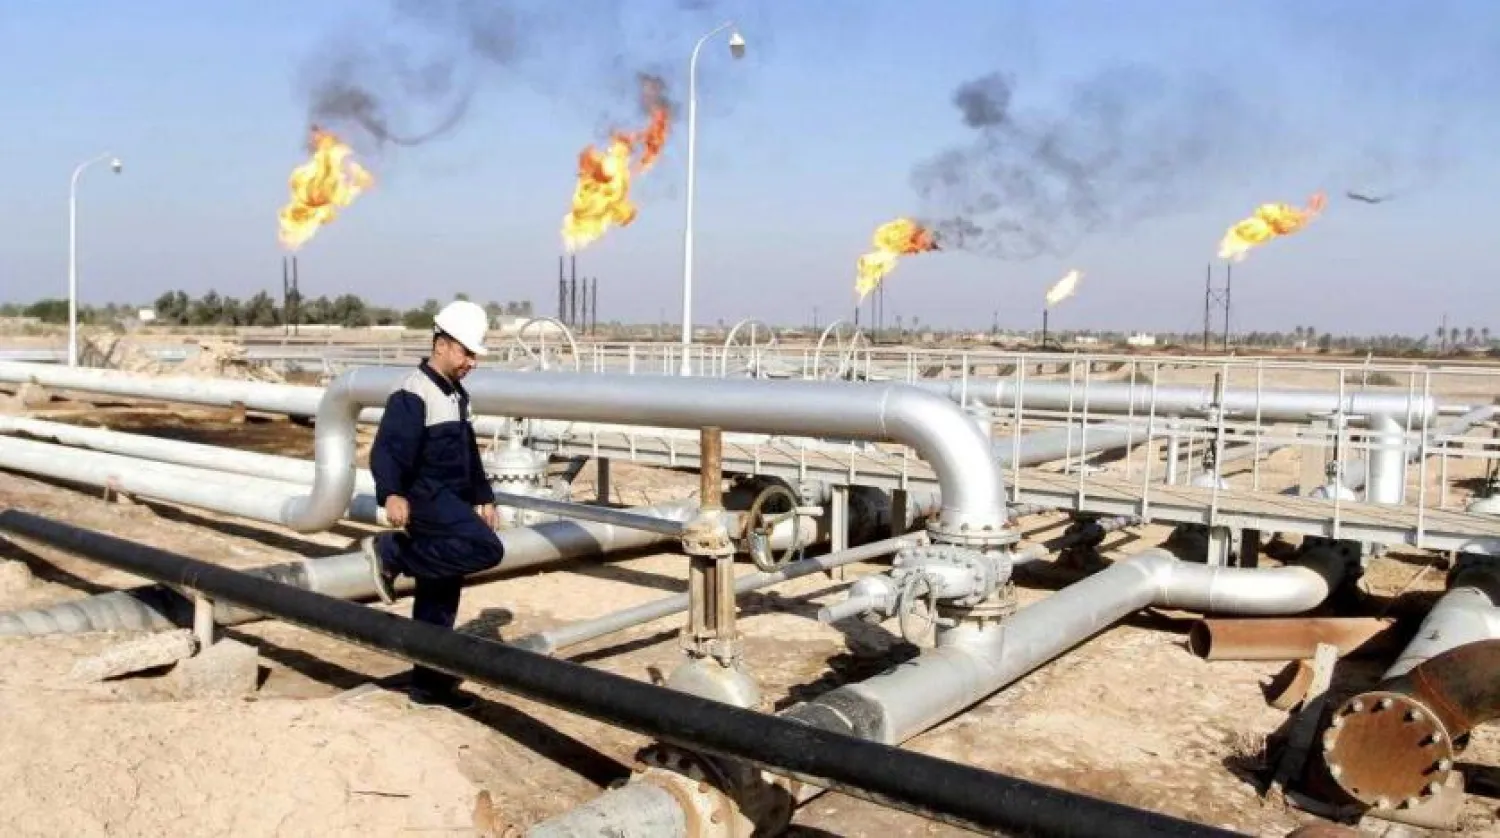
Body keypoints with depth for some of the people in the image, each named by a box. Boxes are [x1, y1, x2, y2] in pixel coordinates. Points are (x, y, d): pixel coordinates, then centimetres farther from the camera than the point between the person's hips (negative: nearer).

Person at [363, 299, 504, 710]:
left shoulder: (458, 395, 18)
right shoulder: (412, 395, -13)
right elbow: (387, 450, -25)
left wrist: (483, 497, 23)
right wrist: (391, 494, -41)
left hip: (451, 503, 9)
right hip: (426, 499, -9)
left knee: (440, 600, 11)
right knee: (486, 549, -28)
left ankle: (429, 683, 19)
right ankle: (392, 553, -13)